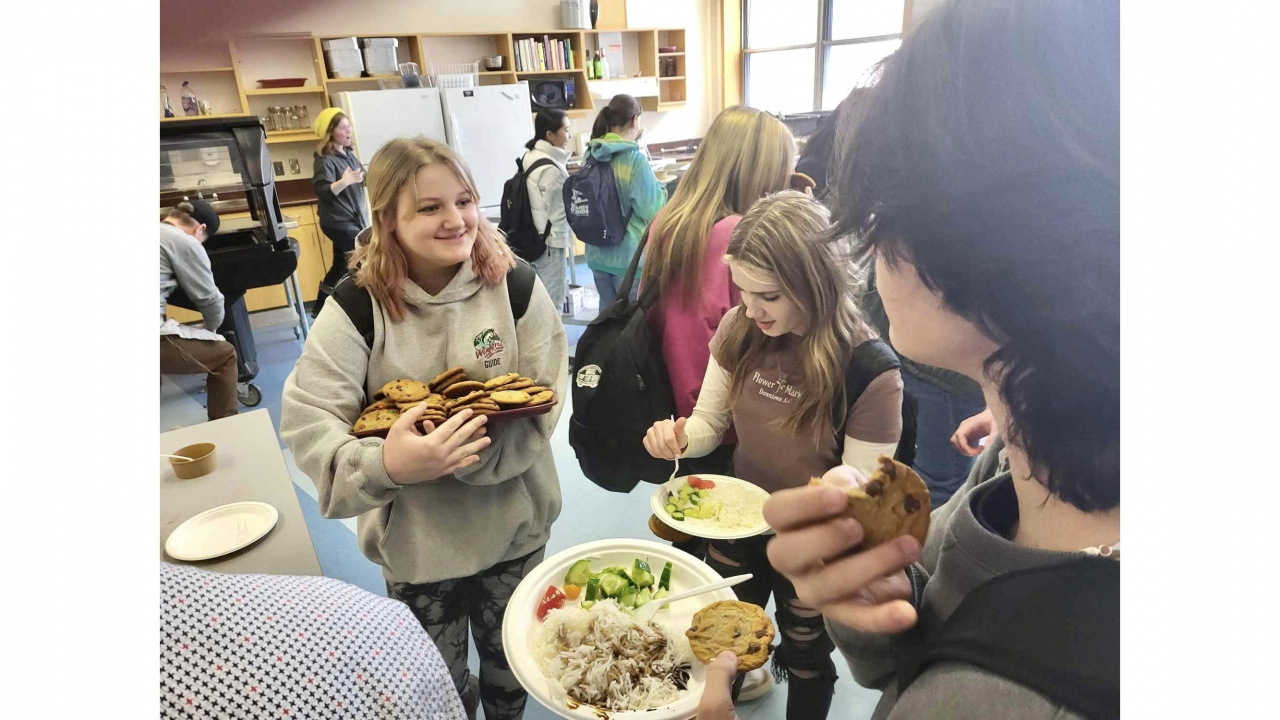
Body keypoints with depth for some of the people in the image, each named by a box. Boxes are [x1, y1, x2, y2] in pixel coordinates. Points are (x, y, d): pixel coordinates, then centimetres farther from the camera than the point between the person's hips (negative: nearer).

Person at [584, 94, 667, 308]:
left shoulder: (592, 155, 3)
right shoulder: (634, 159, -17)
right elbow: (651, 210, -18)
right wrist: (663, 189, 2)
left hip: (598, 253, 7)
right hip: (630, 255, -7)